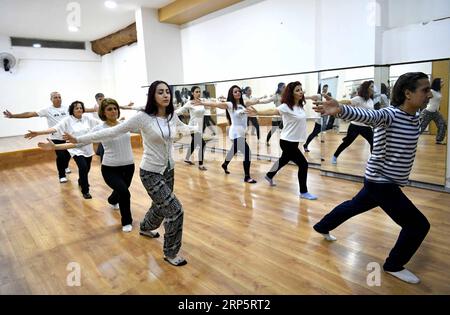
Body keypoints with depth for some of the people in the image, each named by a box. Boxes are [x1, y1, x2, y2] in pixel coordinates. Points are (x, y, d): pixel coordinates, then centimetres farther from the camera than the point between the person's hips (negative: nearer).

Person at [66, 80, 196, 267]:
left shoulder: (172, 115, -1)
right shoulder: (143, 117, -18)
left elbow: (182, 127, 23)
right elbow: (113, 132, -18)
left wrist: (195, 129, 39)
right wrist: (79, 139, -22)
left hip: (168, 170, 7)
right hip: (150, 172, -6)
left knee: (161, 206, 25)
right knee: (175, 210, -11)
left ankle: (145, 228, 58)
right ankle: (170, 253, 11)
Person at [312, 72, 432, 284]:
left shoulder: (414, 118, 4)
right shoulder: (389, 115, -23)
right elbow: (366, 115, -45)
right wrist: (340, 109, -63)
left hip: (386, 182, 9)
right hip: (381, 182, -9)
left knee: (355, 206, 26)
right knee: (418, 225, -1)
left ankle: (322, 227, 48)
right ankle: (394, 266, 20)